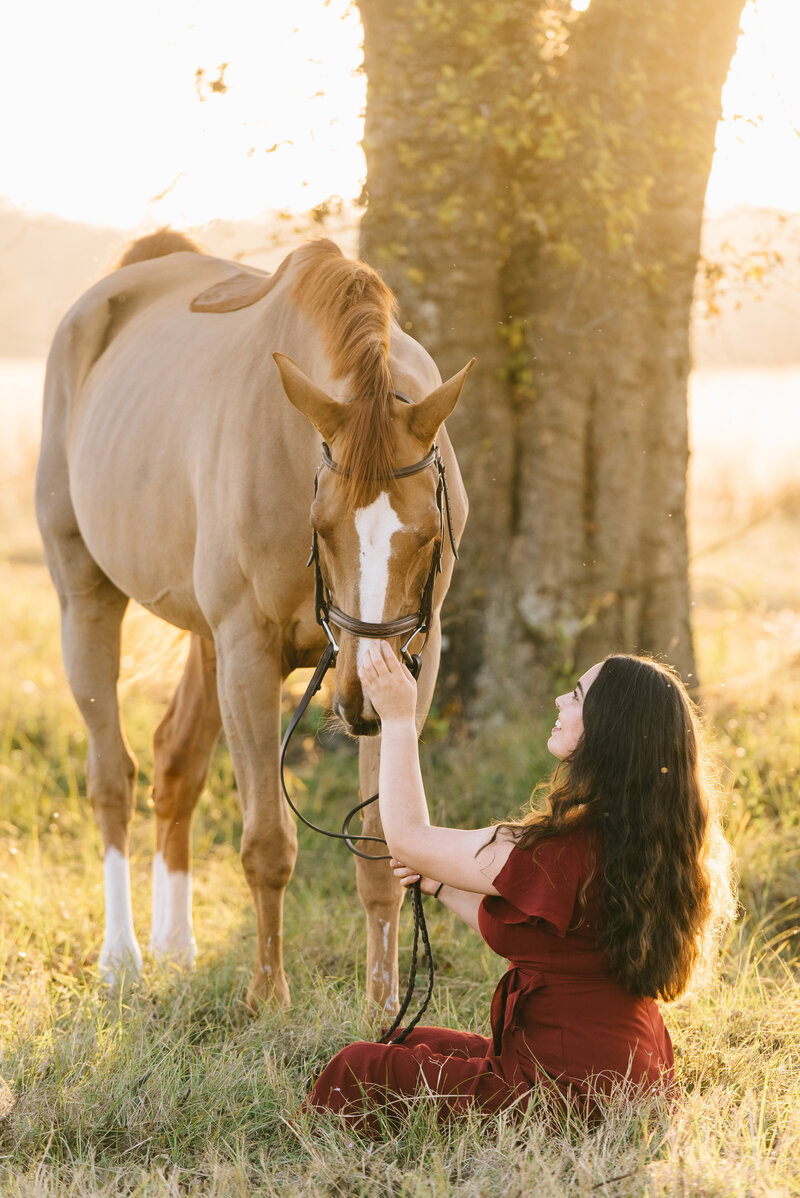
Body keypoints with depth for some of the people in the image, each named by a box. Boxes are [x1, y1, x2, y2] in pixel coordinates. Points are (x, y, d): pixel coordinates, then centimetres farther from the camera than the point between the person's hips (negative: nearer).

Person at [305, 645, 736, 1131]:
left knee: (357, 1072, 1)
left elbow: (408, 838, -12)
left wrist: (398, 718, -4)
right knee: (414, 1046, 25)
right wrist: (440, 884, 16)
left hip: (570, 1095, -10)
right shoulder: (645, 840, 1)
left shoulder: (563, 849, -26)